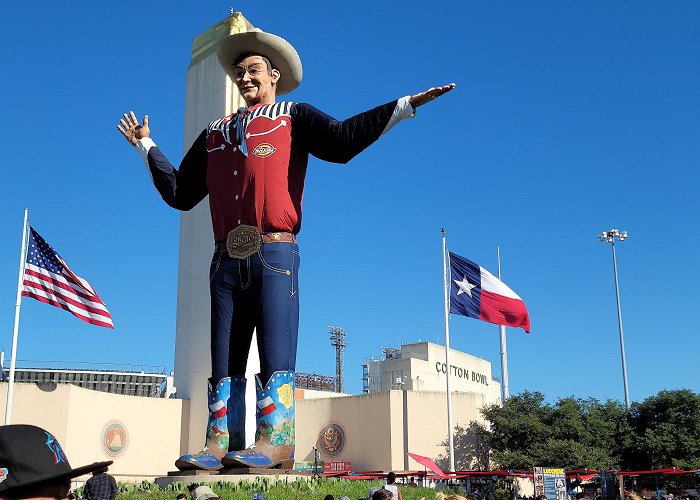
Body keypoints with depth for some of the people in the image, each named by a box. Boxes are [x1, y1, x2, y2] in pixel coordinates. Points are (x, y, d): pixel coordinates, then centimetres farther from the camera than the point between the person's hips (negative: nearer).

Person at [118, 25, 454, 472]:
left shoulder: (292, 116, 12)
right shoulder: (216, 133, 25)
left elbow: (340, 140, -6)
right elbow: (180, 193, 25)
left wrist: (402, 107, -13)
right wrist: (146, 146, 33)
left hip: (274, 253, -5)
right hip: (227, 258, 5)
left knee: (275, 352, -12)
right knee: (225, 362, 2)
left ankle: (275, 442, -14)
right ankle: (219, 445, 1)